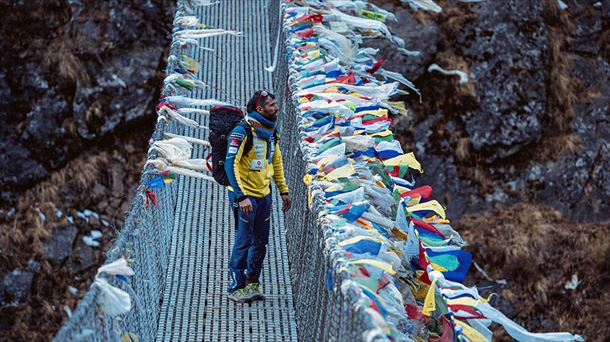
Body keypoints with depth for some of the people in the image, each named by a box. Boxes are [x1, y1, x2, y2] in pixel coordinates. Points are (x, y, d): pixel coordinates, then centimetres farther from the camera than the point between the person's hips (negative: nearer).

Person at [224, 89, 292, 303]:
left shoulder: (270, 133, 9)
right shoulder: (242, 132, -16)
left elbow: (276, 163, 20)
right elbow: (230, 165, -20)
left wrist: (283, 191, 17)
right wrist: (241, 196, -25)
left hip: (264, 194, 8)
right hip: (245, 196, -8)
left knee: (261, 242, 12)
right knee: (243, 242, -3)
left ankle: (251, 284, 25)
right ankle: (236, 288, 7)